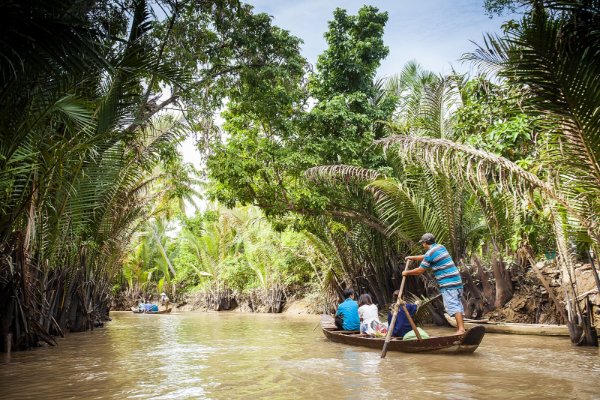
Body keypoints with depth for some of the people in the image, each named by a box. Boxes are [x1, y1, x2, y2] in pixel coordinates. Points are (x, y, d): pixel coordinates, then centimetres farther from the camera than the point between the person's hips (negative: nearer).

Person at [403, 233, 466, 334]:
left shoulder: (430, 253, -11)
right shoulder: (440, 247, 16)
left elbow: (420, 270, -5)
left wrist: (407, 272, 10)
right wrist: (413, 257, 39)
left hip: (448, 283, -9)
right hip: (457, 280, 9)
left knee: (452, 306, -11)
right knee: (458, 304, 10)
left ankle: (461, 329, -17)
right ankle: (460, 328, 13)